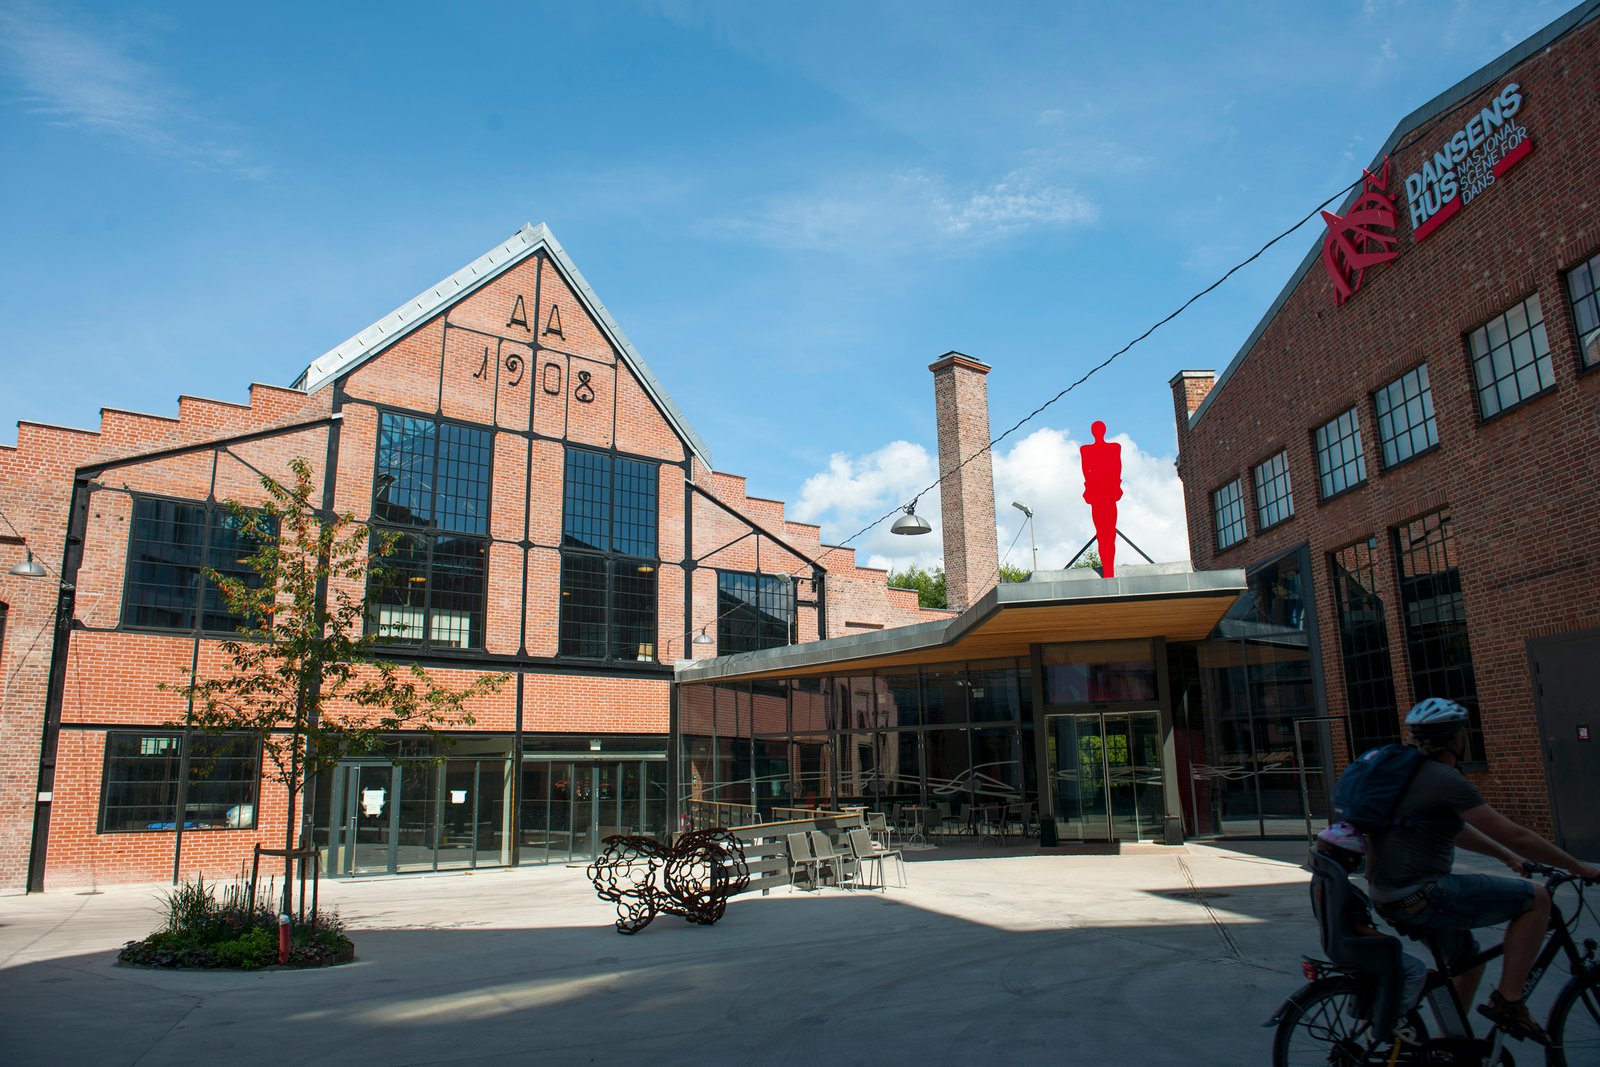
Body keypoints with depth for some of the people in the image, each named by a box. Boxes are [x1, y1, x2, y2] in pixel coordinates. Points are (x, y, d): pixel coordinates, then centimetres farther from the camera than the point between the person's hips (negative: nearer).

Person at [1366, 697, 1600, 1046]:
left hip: (1389, 896, 10)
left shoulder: (1414, 773, 14)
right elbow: (1515, 836, -13)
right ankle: (1507, 1002, 3)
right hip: (1420, 896, -10)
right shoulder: (1446, 779, -15)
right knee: (1536, 898, 0)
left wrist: (1508, 857, 33)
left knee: (1468, 961, 28)